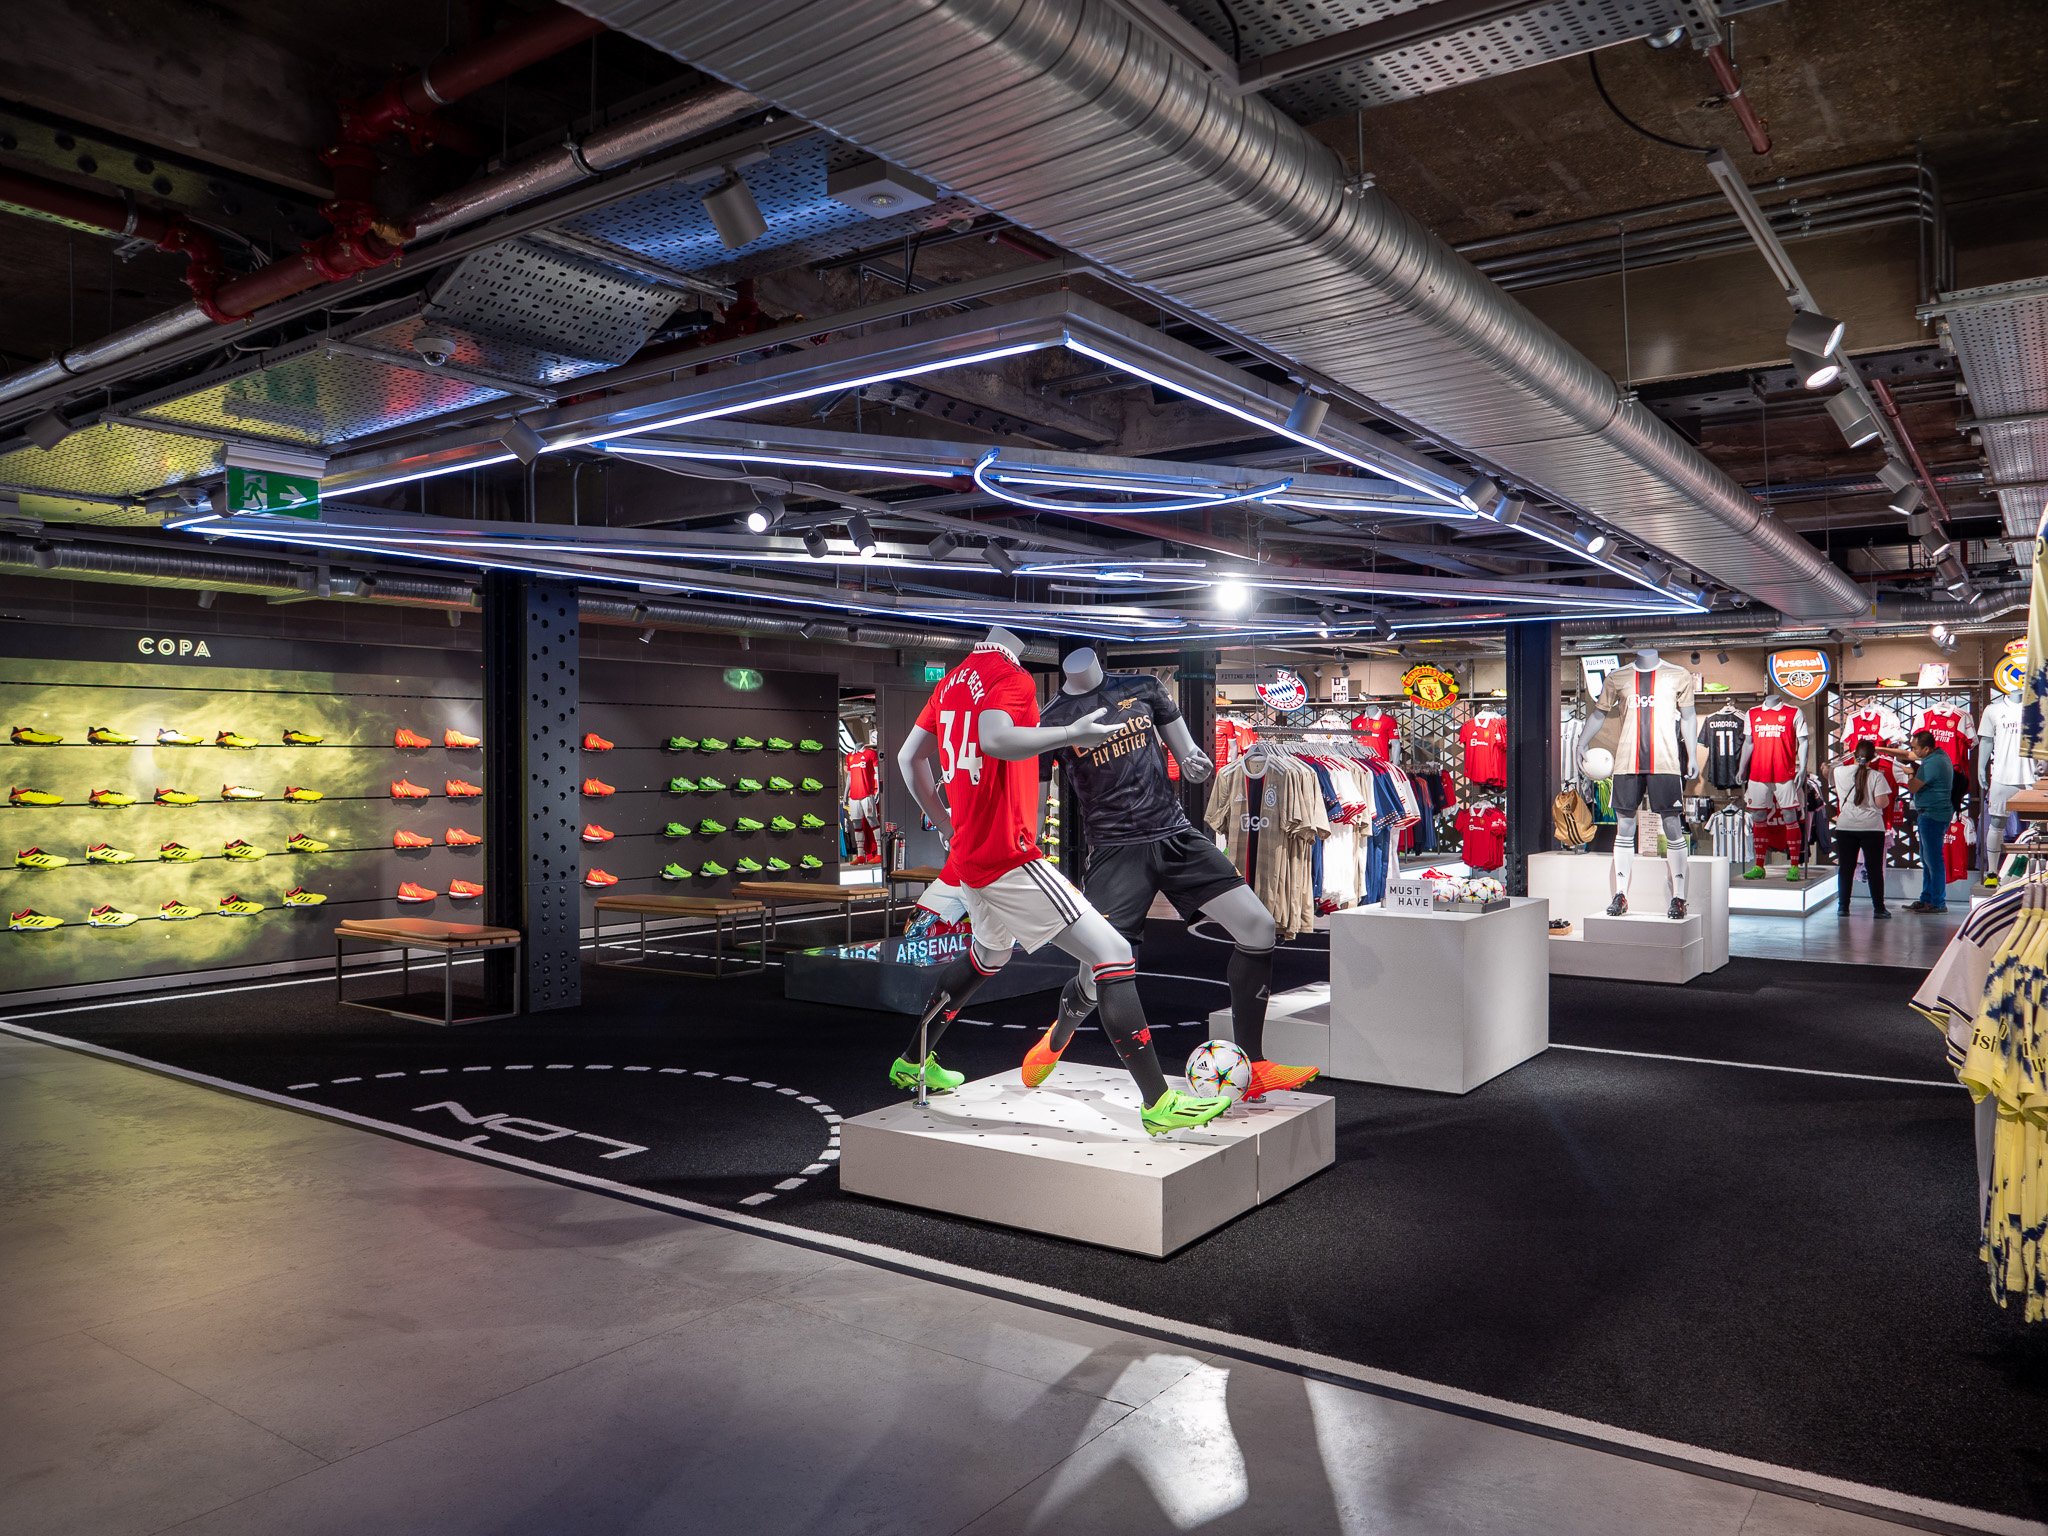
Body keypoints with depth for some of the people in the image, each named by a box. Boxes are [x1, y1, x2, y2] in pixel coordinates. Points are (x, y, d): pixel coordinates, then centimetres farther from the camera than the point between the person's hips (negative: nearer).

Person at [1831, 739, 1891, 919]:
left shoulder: (1840, 772, -1)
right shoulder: (1877, 776, -9)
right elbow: (1881, 803, -14)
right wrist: (1887, 799, 9)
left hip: (1845, 826, 2)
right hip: (1872, 827, -2)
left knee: (1845, 868, 8)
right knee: (1874, 868, 6)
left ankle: (1843, 907, 9)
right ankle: (1879, 908, 9)